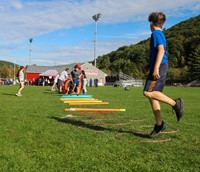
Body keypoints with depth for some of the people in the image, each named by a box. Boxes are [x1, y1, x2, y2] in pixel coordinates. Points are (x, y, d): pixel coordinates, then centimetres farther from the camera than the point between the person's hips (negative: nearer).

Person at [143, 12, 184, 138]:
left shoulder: (156, 34, -7)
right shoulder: (161, 34, 22)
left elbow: (161, 50, -21)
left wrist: (156, 67, -27)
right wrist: (150, 65, 34)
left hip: (159, 67, -9)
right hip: (162, 67, 9)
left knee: (148, 92, -17)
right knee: (152, 95, 7)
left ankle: (175, 103, -16)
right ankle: (159, 124, 9)